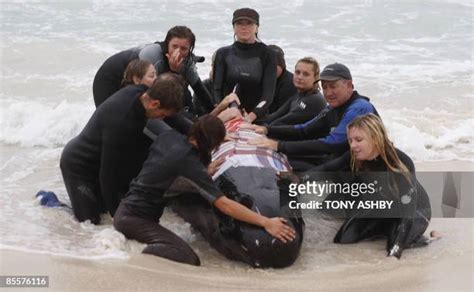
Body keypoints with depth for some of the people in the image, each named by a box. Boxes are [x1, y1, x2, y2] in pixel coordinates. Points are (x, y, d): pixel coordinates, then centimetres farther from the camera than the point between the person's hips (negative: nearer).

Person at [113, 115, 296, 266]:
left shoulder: (168, 136, 0)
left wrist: (204, 174, 7)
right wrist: (266, 222, -22)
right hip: (137, 219, -9)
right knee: (188, 260, -20)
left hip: (126, 210, 9)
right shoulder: (189, 162, -21)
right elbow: (224, 205, -23)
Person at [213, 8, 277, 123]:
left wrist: (250, 117, -23)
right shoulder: (223, 53, 8)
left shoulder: (266, 54, 3)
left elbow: (268, 92, -6)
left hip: (257, 117, -1)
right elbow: (217, 89, 2)